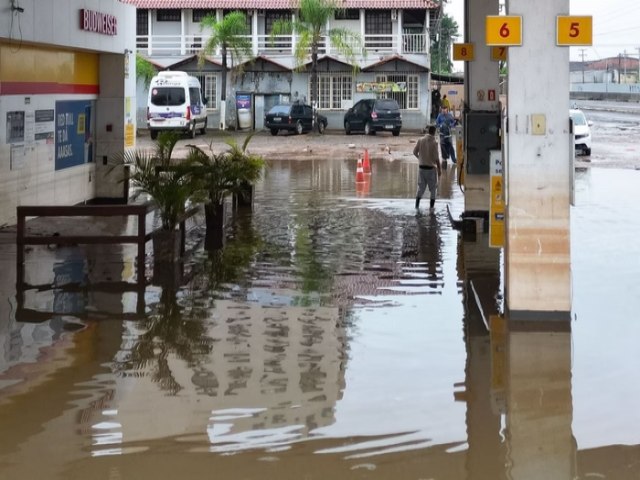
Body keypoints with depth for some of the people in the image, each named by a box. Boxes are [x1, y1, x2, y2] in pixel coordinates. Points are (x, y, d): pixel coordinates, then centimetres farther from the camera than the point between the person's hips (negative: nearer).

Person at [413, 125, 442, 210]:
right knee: (433, 188, 10)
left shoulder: (420, 140, -3)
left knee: (421, 186, 14)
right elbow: (436, 157, -14)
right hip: (431, 167, -3)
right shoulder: (434, 142, -14)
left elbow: (415, 151, 1)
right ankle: (431, 206, 11)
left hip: (421, 166, 4)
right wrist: (439, 169, -5)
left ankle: (417, 204, 5)